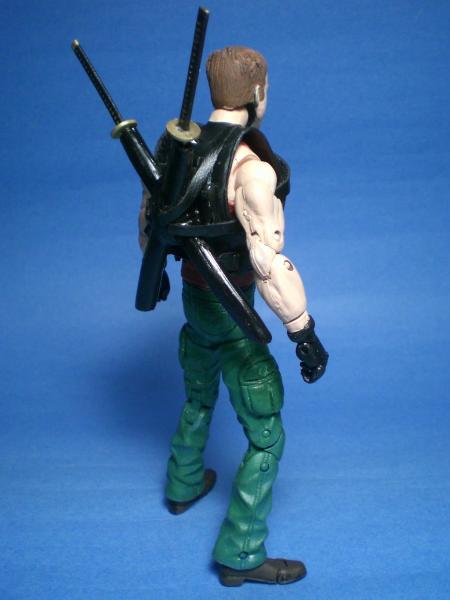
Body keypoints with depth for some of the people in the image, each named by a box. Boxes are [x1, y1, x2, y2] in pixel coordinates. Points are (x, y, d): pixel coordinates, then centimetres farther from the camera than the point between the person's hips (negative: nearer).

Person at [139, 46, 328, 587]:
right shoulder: (251, 168, -28)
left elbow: (150, 218, 11)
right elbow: (269, 262, -32)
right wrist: (305, 334, -24)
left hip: (192, 296, 8)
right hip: (232, 316, -8)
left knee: (198, 399, 31)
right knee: (266, 436, 6)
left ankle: (184, 485, 54)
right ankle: (240, 555, 18)